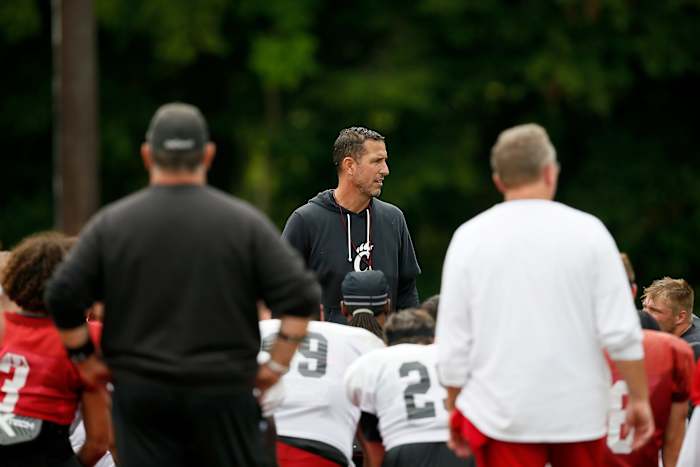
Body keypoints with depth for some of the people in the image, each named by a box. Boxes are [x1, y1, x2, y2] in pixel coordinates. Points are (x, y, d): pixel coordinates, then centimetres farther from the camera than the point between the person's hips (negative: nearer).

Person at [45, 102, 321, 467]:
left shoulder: (111, 224, 2)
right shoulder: (243, 222, 0)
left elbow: (62, 298, -3)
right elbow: (300, 297, -7)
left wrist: (85, 359, 9)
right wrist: (276, 364, 1)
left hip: (140, 392, 1)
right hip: (224, 392, -1)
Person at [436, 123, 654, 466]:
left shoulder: (469, 238, -1)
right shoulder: (587, 231, -2)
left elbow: (452, 344, 0)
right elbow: (621, 333, -6)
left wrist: (455, 412, 11)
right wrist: (639, 399, 4)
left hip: (502, 414, 0)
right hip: (580, 412, 1)